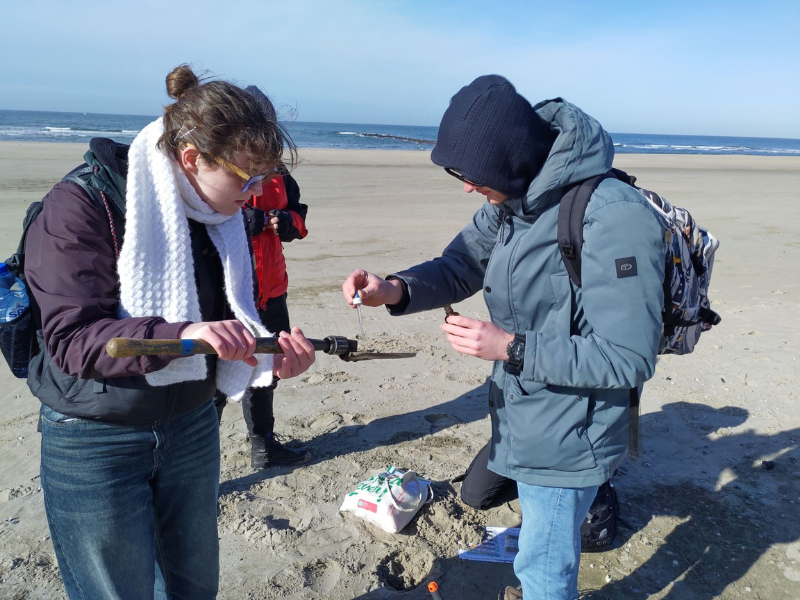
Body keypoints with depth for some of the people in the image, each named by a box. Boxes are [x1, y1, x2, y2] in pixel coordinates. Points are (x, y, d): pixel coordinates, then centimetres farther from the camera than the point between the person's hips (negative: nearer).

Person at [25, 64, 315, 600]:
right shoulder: (83, 204, -18)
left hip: (192, 427, 6)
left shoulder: (220, 215, 0)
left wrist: (271, 353, -16)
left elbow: (231, 319, 4)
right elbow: (71, 338, -24)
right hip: (96, 440, -5)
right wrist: (184, 334, -38)